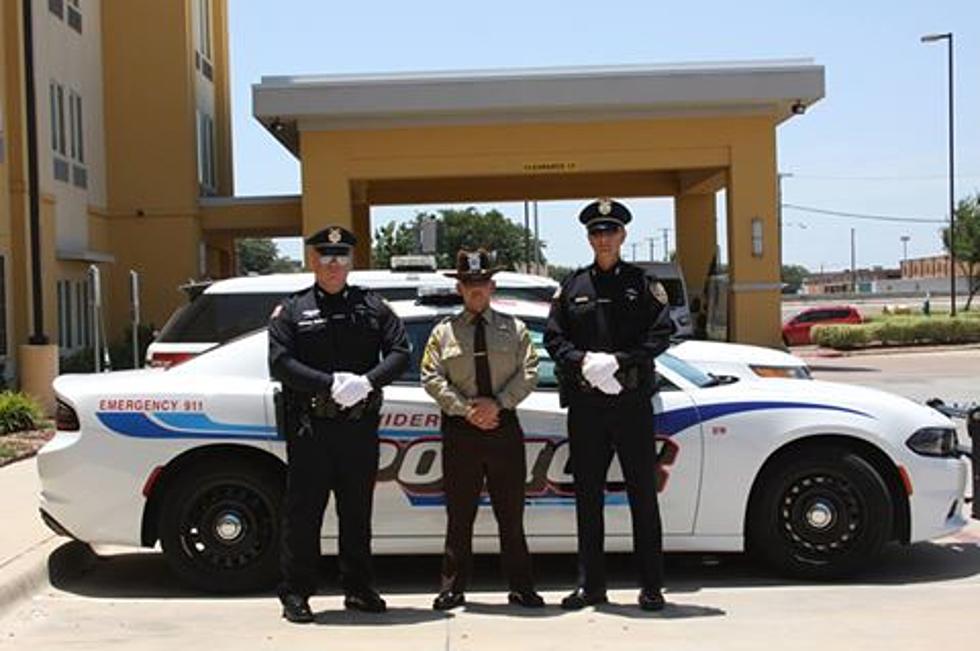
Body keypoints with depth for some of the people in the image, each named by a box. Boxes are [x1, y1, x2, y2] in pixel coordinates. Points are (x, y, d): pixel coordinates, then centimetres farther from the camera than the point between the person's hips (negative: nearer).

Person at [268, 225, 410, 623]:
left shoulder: (372, 307, 11)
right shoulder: (292, 311, 4)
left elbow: (400, 351, 3)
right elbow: (280, 363, -8)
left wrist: (368, 381, -14)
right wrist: (331, 383, -18)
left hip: (360, 425, 3)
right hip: (310, 428, -3)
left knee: (358, 512, 12)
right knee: (303, 512, 1)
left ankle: (358, 589, 23)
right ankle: (295, 593, 9)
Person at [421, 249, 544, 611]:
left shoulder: (514, 329, 11)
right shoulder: (444, 332, 9)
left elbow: (529, 372, 2)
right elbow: (432, 378, 2)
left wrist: (498, 403, -11)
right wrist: (465, 409, -10)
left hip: (505, 426, 1)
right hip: (460, 430, 0)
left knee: (511, 512, 4)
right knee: (459, 514, 3)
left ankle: (521, 587, 11)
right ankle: (453, 587, 12)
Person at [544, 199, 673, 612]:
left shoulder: (643, 284, 5)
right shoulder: (571, 287, 11)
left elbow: (660, 335, -3)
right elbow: (554, 338, 7)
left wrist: (618, 361, -15)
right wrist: (584, 361, -11)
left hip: (632, 399, -2)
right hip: (584, 403, 2)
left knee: (643, 493, 2)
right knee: (587, 495, 7)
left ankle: (651, 586, 10)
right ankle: (590, 585, 17)